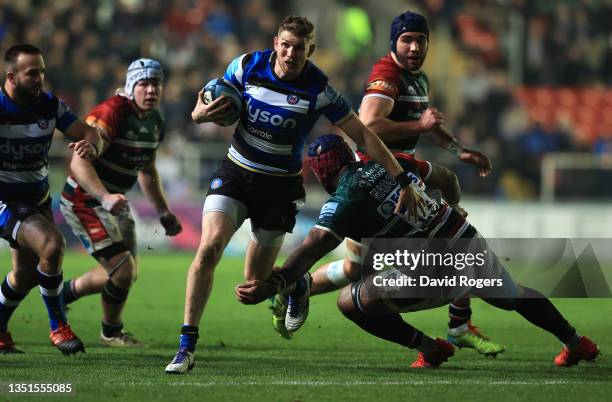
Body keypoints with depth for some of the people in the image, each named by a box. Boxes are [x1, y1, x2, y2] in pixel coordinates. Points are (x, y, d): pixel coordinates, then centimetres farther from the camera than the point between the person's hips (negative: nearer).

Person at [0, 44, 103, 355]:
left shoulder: (50, 105, -4)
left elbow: (89, 133, -3)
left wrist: (90, 145, -26)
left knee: (27, 275, 15)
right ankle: (59, 328, -11)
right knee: (51, 245, -26)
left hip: (38, 198, 7)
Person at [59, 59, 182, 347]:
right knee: (123, 270, -13)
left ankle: (63, 293, 35)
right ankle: (111, 332, 13)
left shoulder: (155, 122, 5)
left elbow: (146, 170, 20)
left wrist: (163, 212, 19)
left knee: (125, 274, 14)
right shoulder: (111, 114, -25)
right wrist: (104, 197, -45)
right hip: (84, 201, -9)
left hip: (115, 201, 9)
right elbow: (79, 163, -33)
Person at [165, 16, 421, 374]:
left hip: (280, 186, -1)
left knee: (256, 280, 3)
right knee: (209, 248, -20)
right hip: (235, 173, 1)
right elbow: (218, 109, 5)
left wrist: (402, 180, -14)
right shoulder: (247, 66, -10)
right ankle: (187, 347, -17)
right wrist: (200, 114, -21)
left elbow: (363, 135, -11)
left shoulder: (318, 89, -16)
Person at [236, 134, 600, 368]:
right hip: (469, 239, 8)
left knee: (351, 301, 0)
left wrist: (272, 285, -31)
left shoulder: (346, 200, -12)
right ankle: (576, 343, 51)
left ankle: (430, 349, 6)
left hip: (435, 273, -8)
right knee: (512, 296, 34)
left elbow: (311, 250, -23)